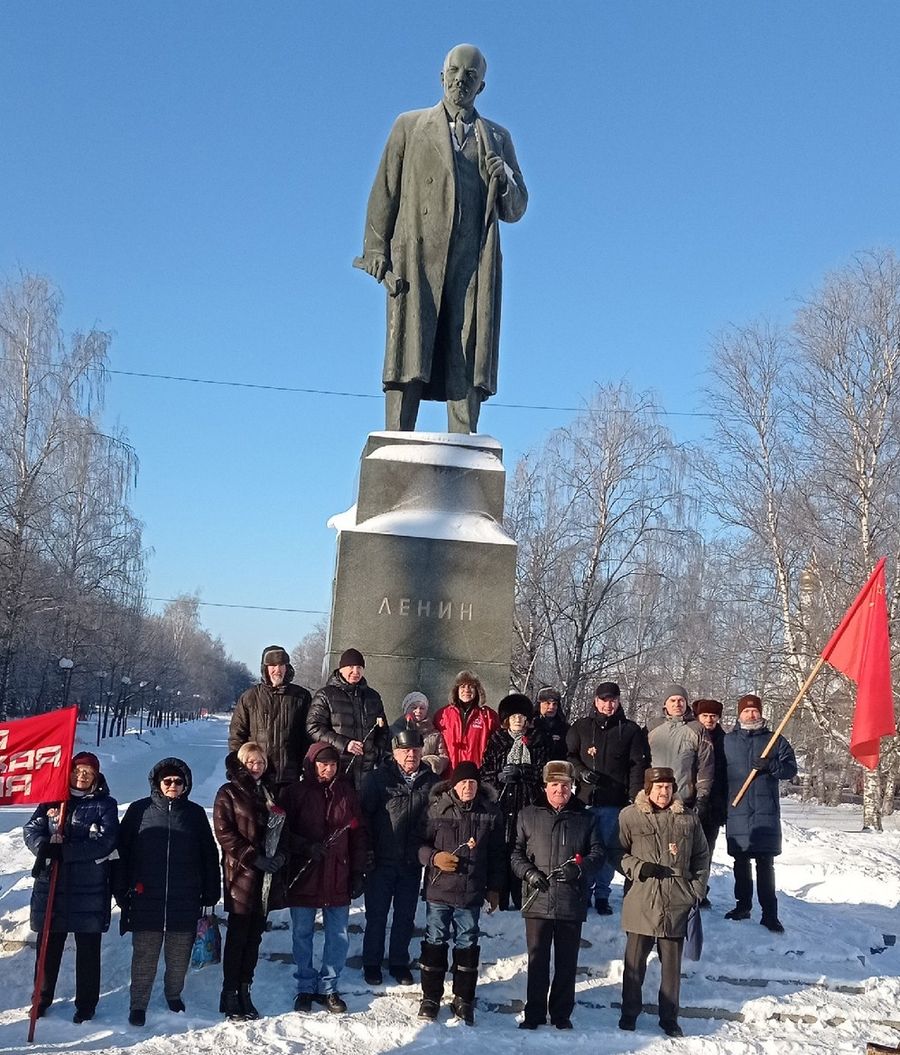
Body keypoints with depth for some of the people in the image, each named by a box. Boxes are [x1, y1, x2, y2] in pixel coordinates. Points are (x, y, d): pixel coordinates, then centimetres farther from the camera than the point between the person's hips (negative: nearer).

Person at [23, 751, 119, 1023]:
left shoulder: (105, 804, 0)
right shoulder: (52, 799, 9)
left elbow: (105, 841, -12)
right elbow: (32, 829, 2)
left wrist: (64, 850, -21)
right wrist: (44, 846, -21)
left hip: (88, 889, -2)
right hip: (51, 886, 2)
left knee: (88, 950, 6)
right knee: (49, 947, 13)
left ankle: (86, 1005, 18)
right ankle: (42, 998, 30)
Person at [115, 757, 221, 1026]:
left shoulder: (195, 813, 5)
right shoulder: (139, 811, 0)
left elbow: (210, 856, 9)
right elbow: (122, 852, 1)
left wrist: (211, 894, 7)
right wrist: (121, 891, -2)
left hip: (185, 901, 2)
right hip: (146, 900, -2)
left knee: (179, 956, 12)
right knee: (144, 956, 3)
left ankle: (174, 995, 32)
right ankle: (138, 1005, 16)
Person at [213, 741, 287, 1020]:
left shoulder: (272, 791, 15)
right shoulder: (228, 793, -1)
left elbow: (283, 826, 16)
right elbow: (224, 832, -9)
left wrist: (280, 854, -3)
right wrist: (254, 858, -14)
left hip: (267, 874, 5)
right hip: (241, 874, -5)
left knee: (255, 934, 8)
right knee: (238, 934, -1)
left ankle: (244, 991, 17)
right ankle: (230, 995, 8)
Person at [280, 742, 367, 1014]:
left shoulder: (346, 792, 4)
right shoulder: (295, 793, -4)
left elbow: (358, 834, 6)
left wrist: (358, 873, 2)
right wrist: (306, 847, -19)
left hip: (338, 878, 2)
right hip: (303, 877, -2)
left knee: (338, 936, 8)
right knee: (302, 934, 10)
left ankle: (328, 987, 23)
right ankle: (305, 988, 25)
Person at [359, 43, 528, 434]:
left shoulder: (498, 139, 22)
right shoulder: (409, 126, 19)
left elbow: (514, 210, 19)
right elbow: (384, 191, 13)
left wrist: (504, 178, -2)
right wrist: (376, 248, 1)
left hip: (473, 265, 1)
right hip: (417, 257, -1)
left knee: (467, 363, -7)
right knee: (409, 357, -10)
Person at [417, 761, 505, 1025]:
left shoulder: (490, 813, 1)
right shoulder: (436, 809, -5)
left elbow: (497, 854, 8)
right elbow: (420, 843, 1)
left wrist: (494, 889, 8)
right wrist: (434, 857, -18)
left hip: (472, 893, 1)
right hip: (438, 889, -1)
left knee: (467, 944, 9)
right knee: (435, 942, 7)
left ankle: (463, 1000, 21)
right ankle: (430, 997, 20)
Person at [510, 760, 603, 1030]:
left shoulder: (584, 818, 8)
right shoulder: (528, 816, 8)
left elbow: (597, 853, 6)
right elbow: (516, 852, 9)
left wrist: (580, 868, -13)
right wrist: (528, 872, -9)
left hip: (572, 903, 0)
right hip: (538, 901, 0)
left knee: (567, 962, 8)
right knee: (537, 960, 5)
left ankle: (562, 1014, 20)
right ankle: (534, 1013, 16)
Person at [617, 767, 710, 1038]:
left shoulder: (688, 818, 5)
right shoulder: (630, 816, -3)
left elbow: (701, 856, 14)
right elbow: (619, 852, 3)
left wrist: (696, 890, 7)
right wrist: (638, 868, -13)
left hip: (676, 904, 2)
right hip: (641, 902, -2)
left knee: (672, 964, 9)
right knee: (635, 962, 6)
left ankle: (669, 1018, 23)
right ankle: (629, 1013, 21)